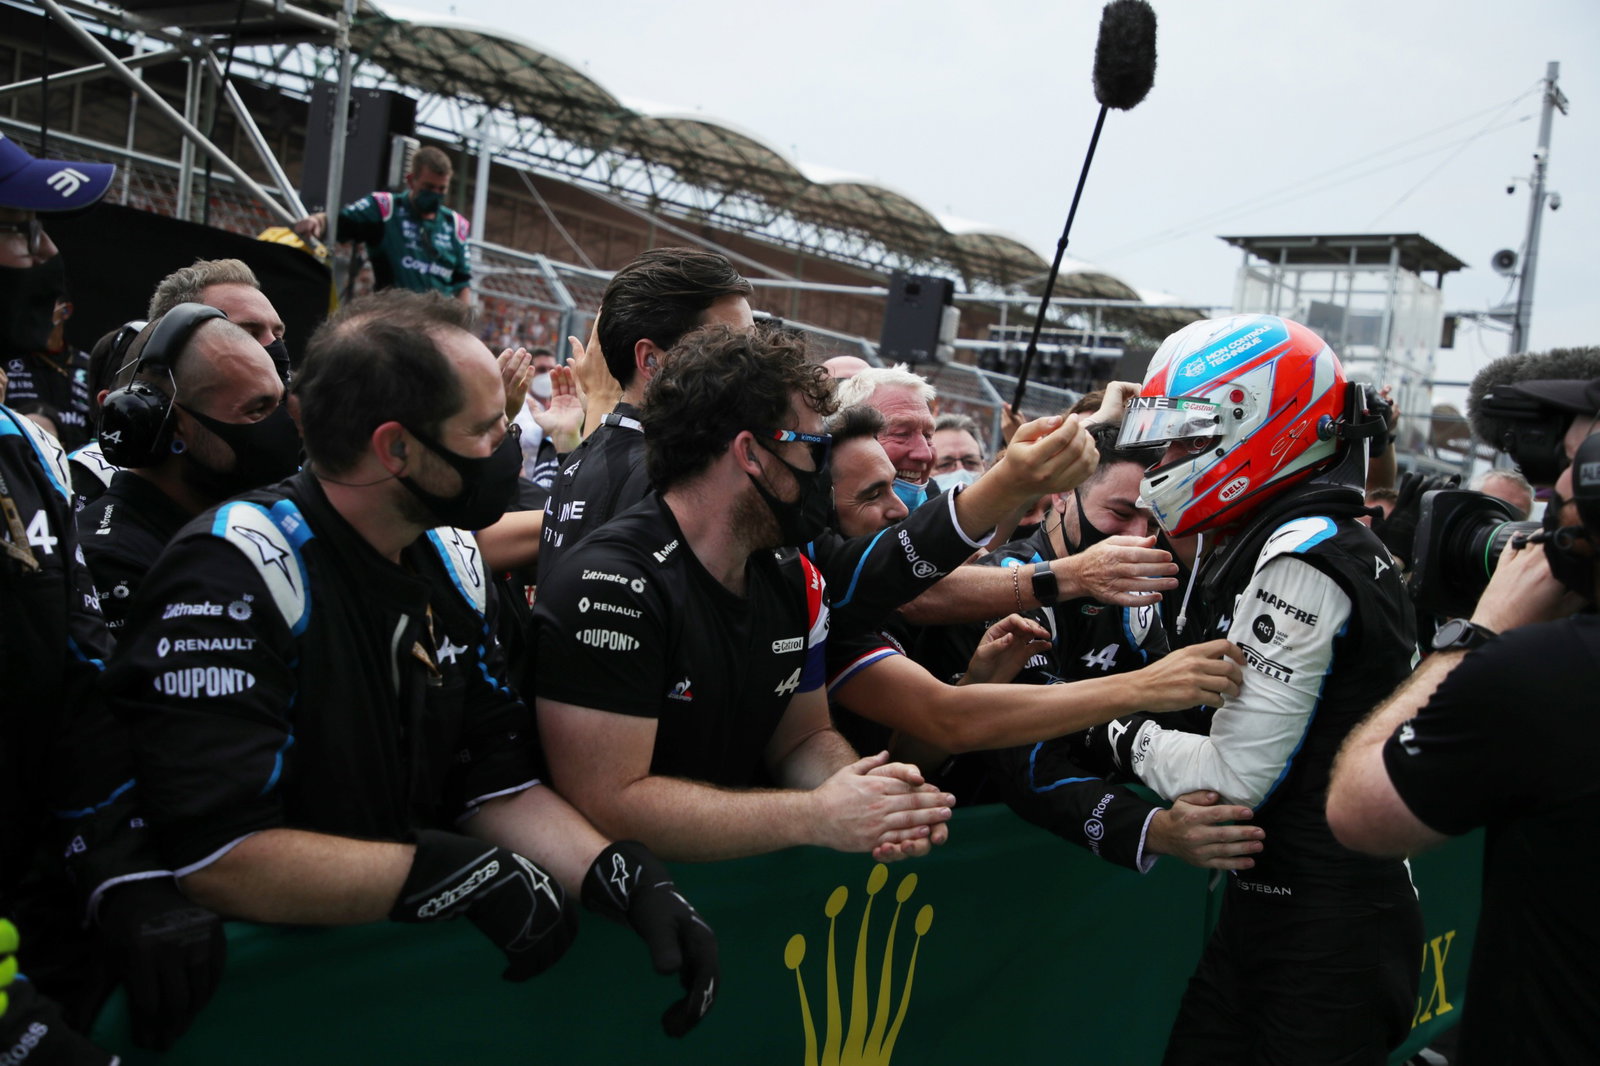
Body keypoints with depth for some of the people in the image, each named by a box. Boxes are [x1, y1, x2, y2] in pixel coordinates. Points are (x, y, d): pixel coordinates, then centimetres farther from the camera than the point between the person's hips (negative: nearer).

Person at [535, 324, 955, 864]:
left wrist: (859, 790, -11)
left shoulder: (795, 579, 5)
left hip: (745, 879, 5)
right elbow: (607, 803, -23)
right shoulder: (612, 586, -19)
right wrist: (818, 817, -21)